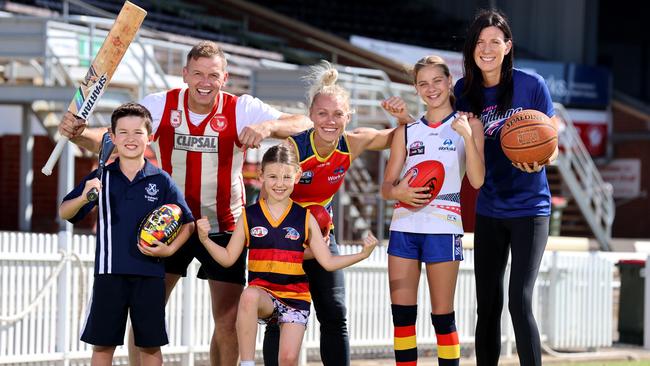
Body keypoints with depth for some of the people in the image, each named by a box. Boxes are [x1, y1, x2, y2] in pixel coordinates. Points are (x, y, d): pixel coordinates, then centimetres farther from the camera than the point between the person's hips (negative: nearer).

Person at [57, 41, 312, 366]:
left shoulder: (241, 109, -13)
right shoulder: (160, 105, -10)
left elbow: (304, 125, -21)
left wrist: (268, 126, -42)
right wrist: (78, 134, -28)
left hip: (223, 226, 0)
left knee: (229, 321, 1)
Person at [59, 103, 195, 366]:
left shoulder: (161, 181, 1)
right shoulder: (101, 177, 3)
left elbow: (188, 223, 7)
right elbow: (64, 213, 2)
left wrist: (170, 249, -9)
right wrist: (83, 198, -18)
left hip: (149, 274, -1)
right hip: (109, 272, 1)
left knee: (150, 345, 6)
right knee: (102, 344, 4)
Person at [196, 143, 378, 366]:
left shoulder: (305, 218, 4)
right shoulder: (249, 216, 3)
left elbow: (328, 262, 4)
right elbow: (228, 258, 8)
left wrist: (362, 254, -7)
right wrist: (205, 239, -8)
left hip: (295, 297, 1)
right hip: (263, 292, -1)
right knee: (249, 295, -37)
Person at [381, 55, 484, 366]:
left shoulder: (468, 125, 3)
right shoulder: (406, 131, 13)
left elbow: (477, 180, -9)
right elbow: (386, 186, 11)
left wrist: (468, 136, -21)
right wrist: (399, 192, -12)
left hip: (443, 228, -3)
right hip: (404, 226, 4)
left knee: (442, 315, -2)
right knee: (402, 314, 1)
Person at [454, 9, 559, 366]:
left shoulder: (531, 84, -10)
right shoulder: (465, 90, 1)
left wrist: (539, 159, -28)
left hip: (529, 207, -4)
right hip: (489, 210, 4)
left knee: (519, 302, -14)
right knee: (487, 306, 8)